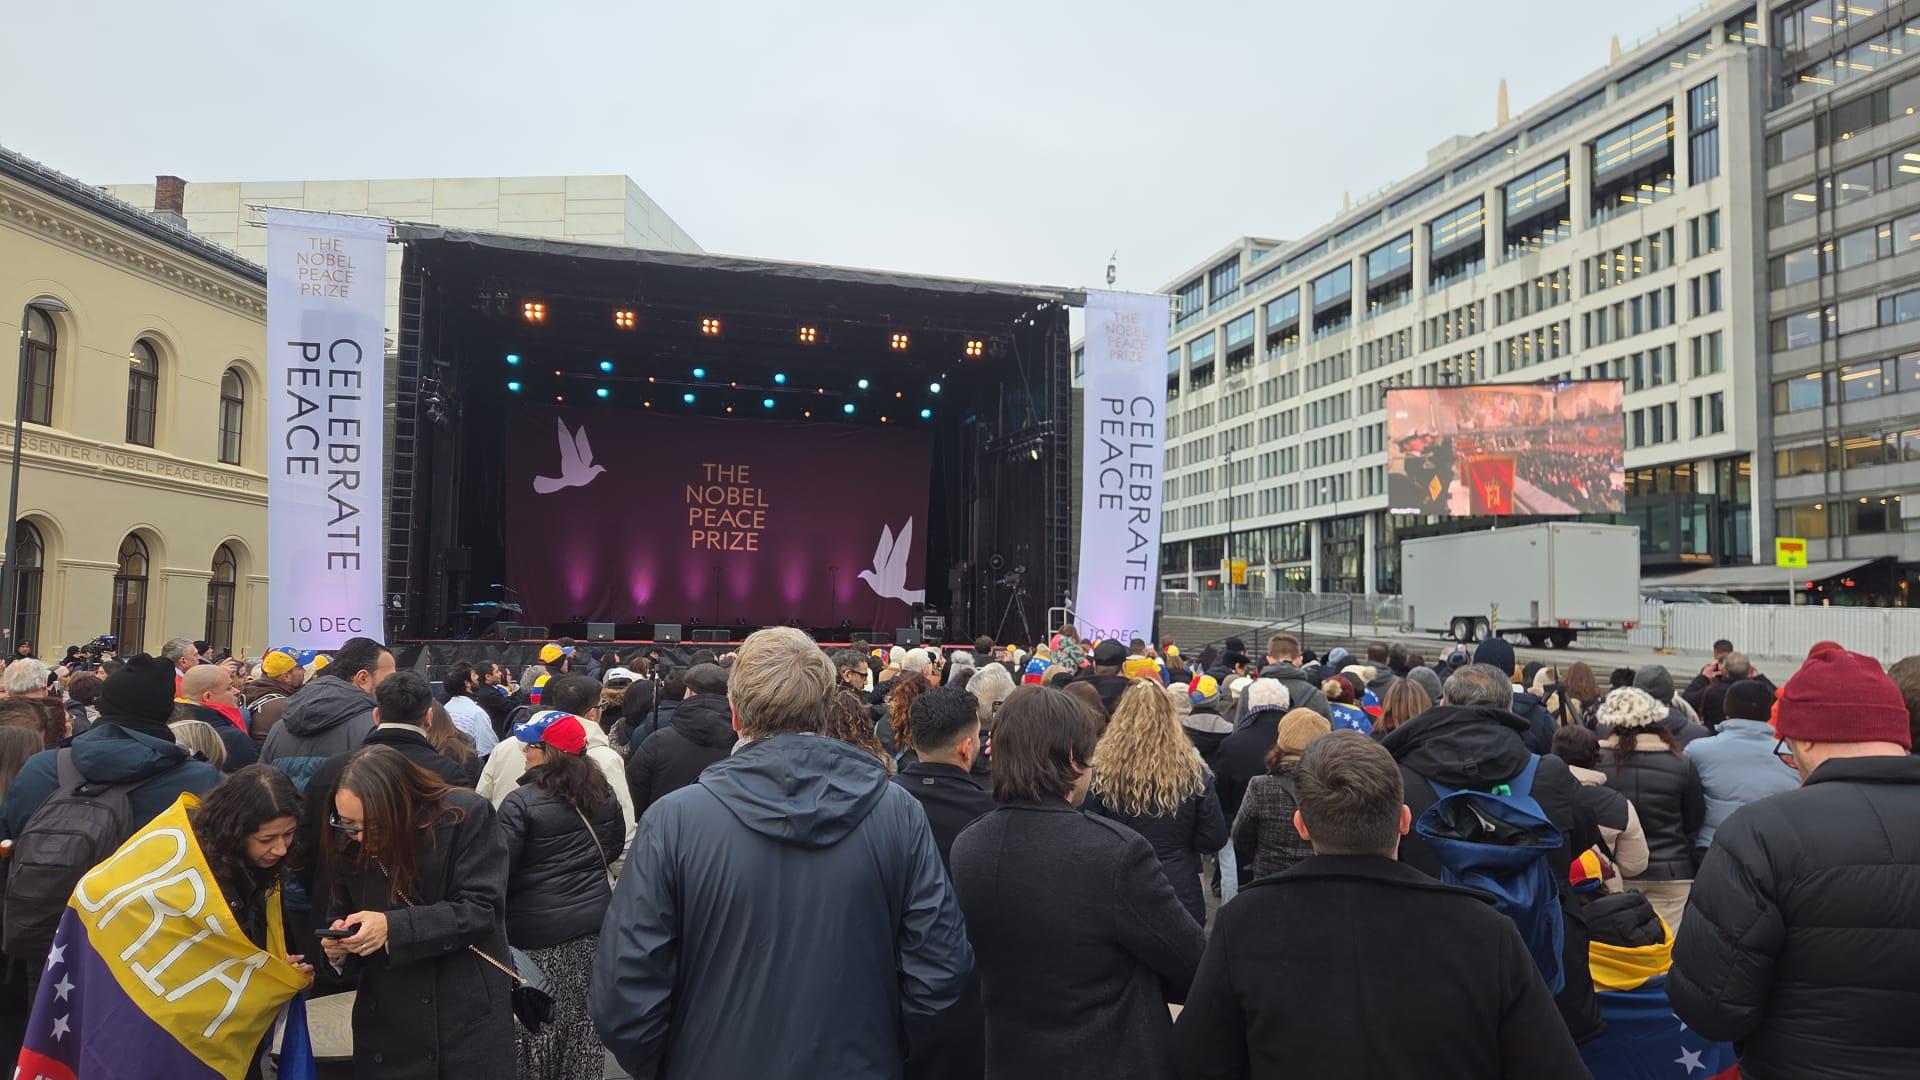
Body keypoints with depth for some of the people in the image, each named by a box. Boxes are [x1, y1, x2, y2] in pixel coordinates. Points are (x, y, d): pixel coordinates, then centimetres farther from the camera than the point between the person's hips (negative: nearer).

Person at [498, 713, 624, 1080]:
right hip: (593, 924, 5)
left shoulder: (521, 802, -17)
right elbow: (615, 844, 15)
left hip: (538, 928, -5)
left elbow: (500, 869, -13)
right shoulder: (602, 791, 0)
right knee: (584, 1016, 16)